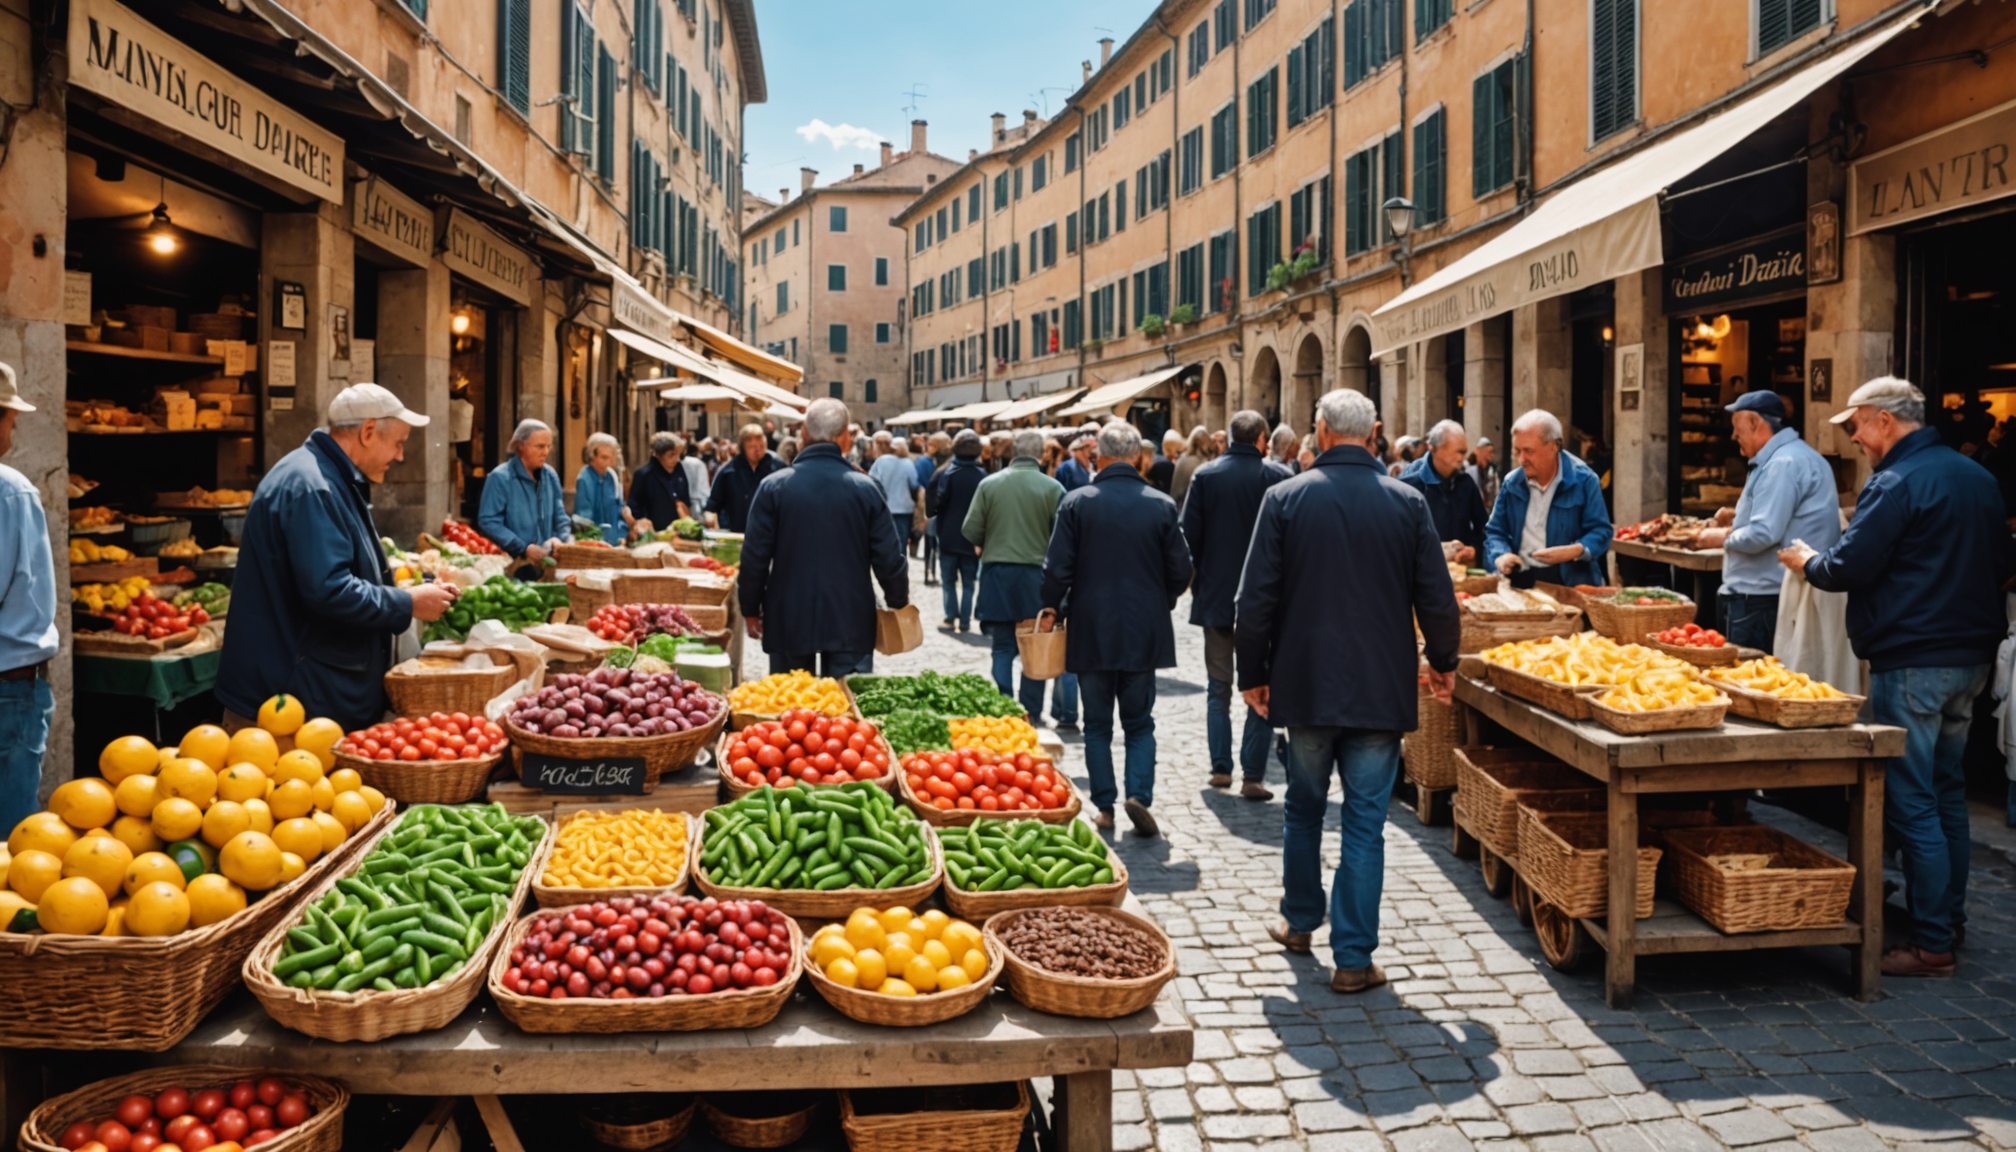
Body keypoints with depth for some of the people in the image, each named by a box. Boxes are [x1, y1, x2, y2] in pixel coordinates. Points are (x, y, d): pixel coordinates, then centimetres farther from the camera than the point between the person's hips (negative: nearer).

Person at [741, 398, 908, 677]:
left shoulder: (773, 486, -5)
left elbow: (755, 555, -3)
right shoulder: (866, 488, -5)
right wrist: (898, 601, 15)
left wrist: (751, 609, 9)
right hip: (851, 621, 0)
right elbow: (888, 557, -2)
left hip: (789, 620, 0)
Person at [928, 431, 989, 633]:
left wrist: (933, 512, 7)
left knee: (949, 580, 9)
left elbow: (937, 502, -13)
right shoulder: (982, 476, -4)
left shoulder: (947, 473, -10)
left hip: (949, 536, -2)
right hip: (972, 538, 2)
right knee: (968, 582, 9)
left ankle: (951, 618, 4)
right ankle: (965, 621, 7)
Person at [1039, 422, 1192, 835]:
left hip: (1091, 631, -1)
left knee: (1097, 725, 11)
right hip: (1144, 633, 1)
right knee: (1140, 723, 13)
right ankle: (1140, 795, -5)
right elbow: (1181, 572, 0)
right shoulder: (1161, 505, -4)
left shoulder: (1076, 503, -7)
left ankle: (1105, 808, 13)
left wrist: (1051, 611, 9)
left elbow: (1057, 569, -8)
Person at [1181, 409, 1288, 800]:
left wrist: (1198, 583, 10)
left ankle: (1220, 768, 15)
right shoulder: (1278, 476, -7)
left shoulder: (1205, 476, -3)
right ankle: (1252, 776, 2)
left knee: (1219, 687, 15)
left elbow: (1189, 535, -2)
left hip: (1216, 596, 2)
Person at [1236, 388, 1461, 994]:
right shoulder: (1408, 503, -3)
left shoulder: (1284, 498, -5)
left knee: (1303, 808, 19)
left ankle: (1299, 921, 35)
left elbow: (1255, 599, -4)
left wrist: (1253, 673, 7)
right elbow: (1436, 598, 1)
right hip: (1382, 688, 0)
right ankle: (1354, 958, 7)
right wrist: (1442, 661, 18)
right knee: (1365, 823, 4)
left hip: (1306, 684, 1)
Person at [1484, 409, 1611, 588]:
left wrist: (1575, 551, -19)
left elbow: (1601, 532, 0)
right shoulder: (1511, 483, 9)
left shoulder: (1583, 480, -1)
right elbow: (1495, 532, 15)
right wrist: (1501, 555, -7)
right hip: (1519, 579, 3)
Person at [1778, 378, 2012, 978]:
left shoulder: (1897, 482, -16)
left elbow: (1849, 568, -18)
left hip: (1912, 662, -9)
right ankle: (1949, 921, 27)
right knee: (1947, 792, 18)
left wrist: (1807, 559, 1)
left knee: (1911, 803, -4)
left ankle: (1932, 945, 1)